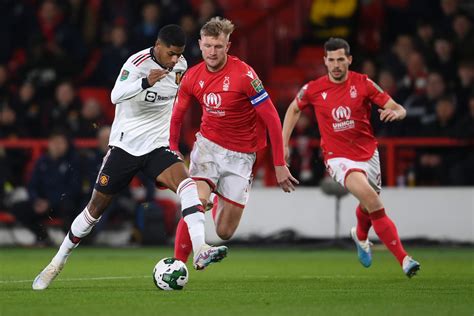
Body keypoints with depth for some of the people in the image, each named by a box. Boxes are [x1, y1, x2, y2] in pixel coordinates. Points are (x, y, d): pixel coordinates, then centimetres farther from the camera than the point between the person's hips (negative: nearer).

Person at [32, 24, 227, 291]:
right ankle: (58, 262, 21)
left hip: (157, 147, 3)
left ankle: (200, 251, -37)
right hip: (125, 145, -3)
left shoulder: (180, 64, 2)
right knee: (97, 206, 3)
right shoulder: (138, 62, -16)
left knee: (186, 182, -26)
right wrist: (146, 82, -48)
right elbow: (116, 95, -35)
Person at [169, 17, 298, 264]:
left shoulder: (244, 74, -17)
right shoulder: (192, 77, -4)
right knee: (196, 203, -26)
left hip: (240, 155, -2)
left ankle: (219, 202, 39)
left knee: (224, 232, 2)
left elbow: (272, 119, -13)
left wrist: (279, 165, -12)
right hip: (208, 145, 2)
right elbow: (176, 116, 13)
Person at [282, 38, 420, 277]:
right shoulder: (313, 89, -6)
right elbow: (294, 109, 15)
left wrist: (395, 112, -30)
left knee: (368, 207, 19)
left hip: (368, 154, 3)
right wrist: (283, 144, 9)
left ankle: (360, 236, 58)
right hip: (339, 157, -3)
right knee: (371, 199, -27)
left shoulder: (363, 84, -7)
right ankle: (403, 258, -26)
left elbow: (399, 109, -6)